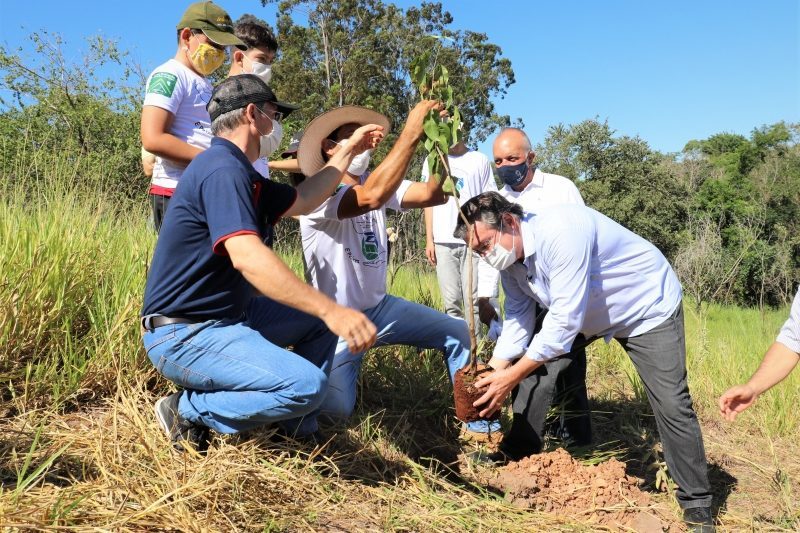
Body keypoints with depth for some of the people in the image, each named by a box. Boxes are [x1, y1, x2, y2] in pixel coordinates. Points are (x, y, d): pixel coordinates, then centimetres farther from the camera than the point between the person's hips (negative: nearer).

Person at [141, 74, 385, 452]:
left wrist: (347, 152, 27)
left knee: (320, 321, 15)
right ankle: (189, 410, -7)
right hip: (184, 334, -11)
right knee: (306, 385, -28)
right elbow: (247, 257, -34)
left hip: (225, 317, 11)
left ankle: (295, 431, 15)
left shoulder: (241, 174, 13)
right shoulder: (222, 170, -20)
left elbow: (301, 201, 25)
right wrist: (331, 310, -38)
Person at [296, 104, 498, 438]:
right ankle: (342, 369, 15)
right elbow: (372, 198, -40)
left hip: (380, 308, 7)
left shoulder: (376, 182, 2)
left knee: (457, 332, 2)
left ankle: (476, 423, 17)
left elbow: (433, 195, -13)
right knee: (335, 408, -21)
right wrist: (411, 133, -39)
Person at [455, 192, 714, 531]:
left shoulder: (560, 231, -38)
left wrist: (510, 377, -34)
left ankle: (697, 504, 7)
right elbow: (518, 319, -6)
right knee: (534, 366, 0)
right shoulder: (508, 258, -10)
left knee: (671, 404, -10)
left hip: (649, 308, -7)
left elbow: (565, 320, -39)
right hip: (589, 315, 8)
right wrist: (494, 376, -18)